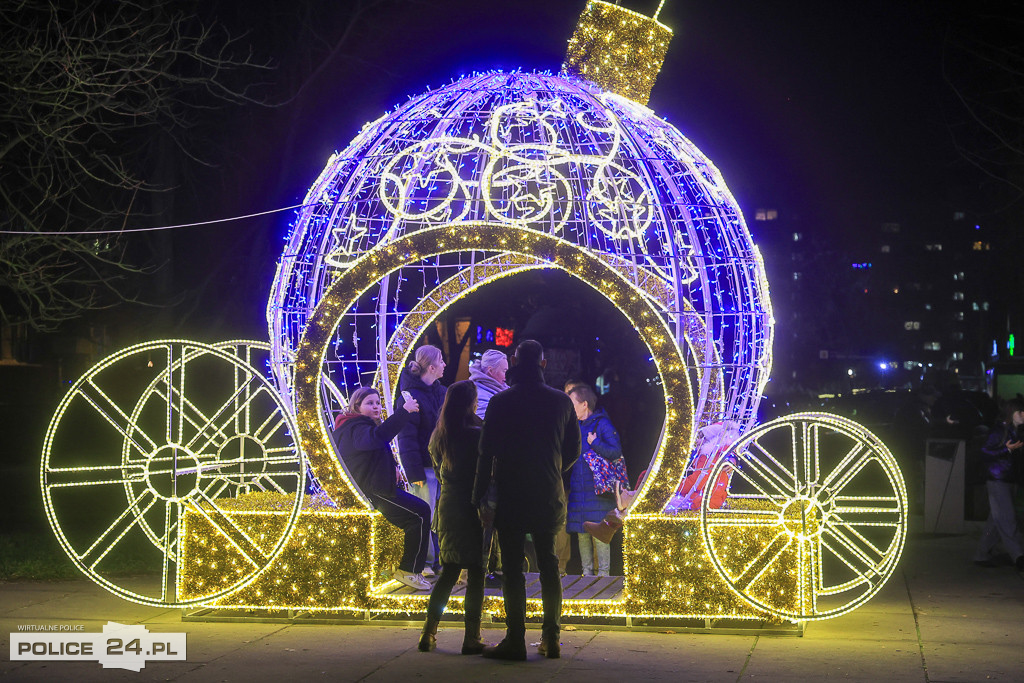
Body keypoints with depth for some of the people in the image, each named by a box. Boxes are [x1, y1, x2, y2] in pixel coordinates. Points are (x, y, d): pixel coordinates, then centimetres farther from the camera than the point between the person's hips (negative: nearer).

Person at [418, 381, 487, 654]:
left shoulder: (438, 436, 4)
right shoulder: (476, 435, -15)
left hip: (447, 506, 6)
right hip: (472, 508, -6)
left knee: (448, 572, 16)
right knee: (475, 575, 0)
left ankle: (428, 634, 13)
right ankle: (472, 639, -1)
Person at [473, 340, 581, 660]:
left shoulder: (500, 402, -6)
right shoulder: (562, 401, 3)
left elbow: (486, 452, -6)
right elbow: (573, 451, 9)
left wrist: (479, 495, 0)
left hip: (510, 497, -3)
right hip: (550, 497, 3)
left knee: (512, 568, 0)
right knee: (549, 566, 10)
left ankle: (515, 640, -2)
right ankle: (551, 639, 11)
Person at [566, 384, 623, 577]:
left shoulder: (602, 424, -5)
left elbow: (616, 452, -14)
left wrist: (595, 443, -16)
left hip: (597, 490, -6)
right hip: (577, 489, 6)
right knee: (581, 533, 7)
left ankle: (603, 572, -1)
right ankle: (587, 572, 14)